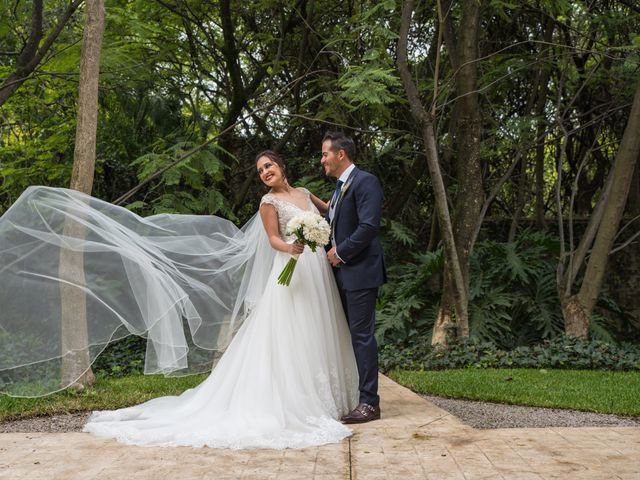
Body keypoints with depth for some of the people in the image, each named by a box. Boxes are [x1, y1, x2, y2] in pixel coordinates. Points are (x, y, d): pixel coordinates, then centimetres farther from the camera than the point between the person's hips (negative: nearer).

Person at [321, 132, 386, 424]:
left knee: (362, 335, -7)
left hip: (360, 272, -9)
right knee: (352, 335, 11)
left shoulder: (365, 181, -10)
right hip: (343, 274, 9)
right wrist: (330, 252, 6)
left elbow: (369, 226, -21)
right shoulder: (340, 187, 19)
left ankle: (369, 403, -3)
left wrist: (341, 253, -13)